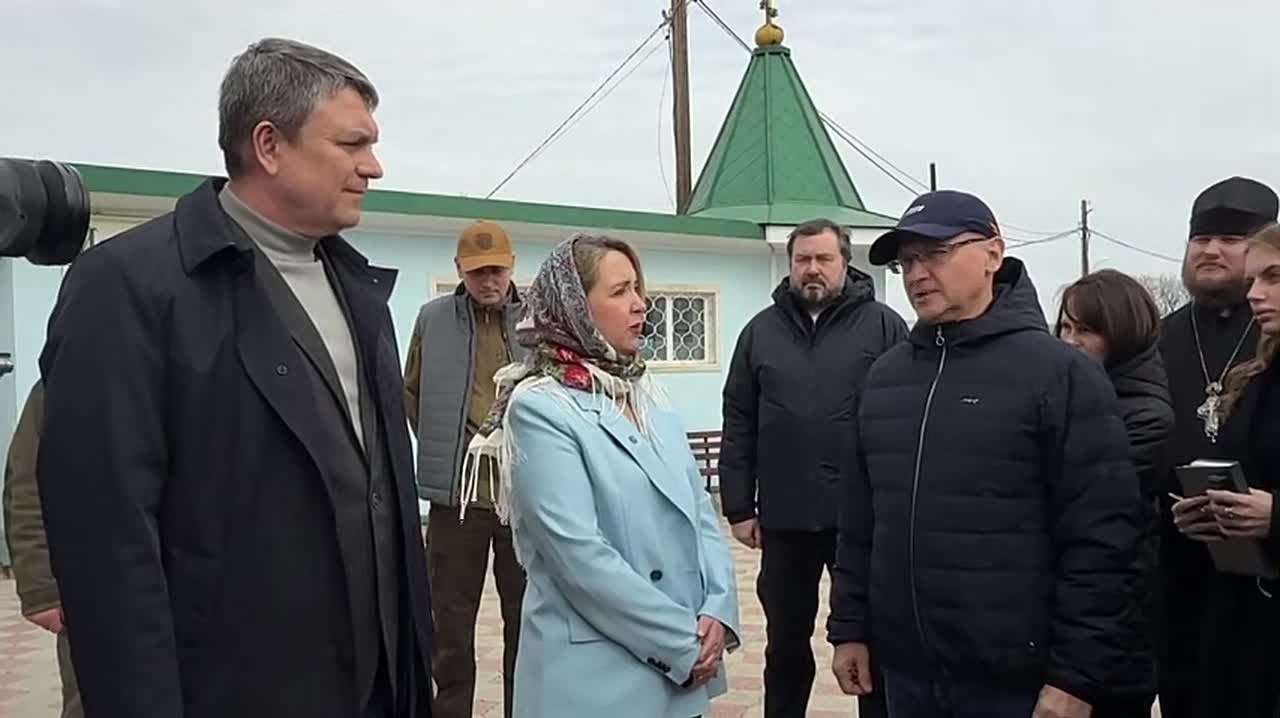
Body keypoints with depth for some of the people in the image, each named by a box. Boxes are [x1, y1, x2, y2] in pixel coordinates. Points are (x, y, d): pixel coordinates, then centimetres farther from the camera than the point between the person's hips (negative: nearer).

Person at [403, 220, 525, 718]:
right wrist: (440, 447, 8)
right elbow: (411, 393, 15)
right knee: (452, 625, 10)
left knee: (525, 621, 12)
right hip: (456, 495, 1)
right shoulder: (433, 320, 2)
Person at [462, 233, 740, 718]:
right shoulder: (539, 407, -12)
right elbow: (579, 553, -19)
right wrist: (680, 642, -15)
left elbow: (699, 511, 8)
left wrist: (718, 610, -8)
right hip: (599, 677, -6)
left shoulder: (650, 398, 10)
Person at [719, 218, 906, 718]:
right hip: (784, 517, 3)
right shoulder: (761, 331, 7)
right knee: (786, 641, 16)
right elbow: (738, 427, 7)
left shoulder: (884, 326, -1)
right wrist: (739, 507, 3)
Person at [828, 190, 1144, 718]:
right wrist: (849, 627, 10)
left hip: (1014, 676, -5)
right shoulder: (885, 375, 9)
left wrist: (1077, 675, -14)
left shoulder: (1060, 373, -9)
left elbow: (1101, 536, -13)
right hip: (905, 668, 5)